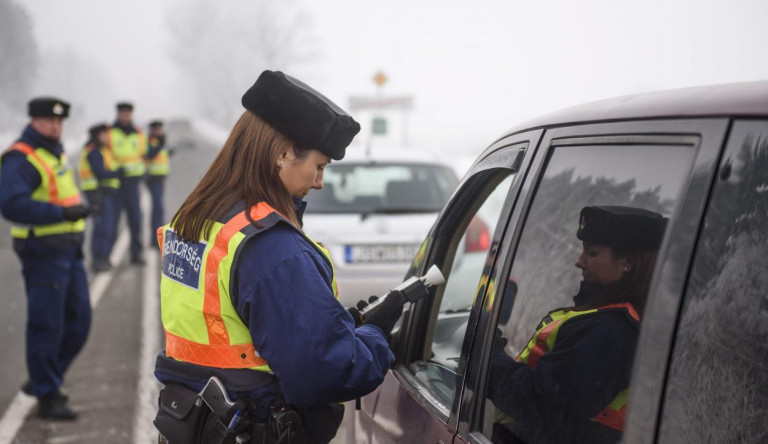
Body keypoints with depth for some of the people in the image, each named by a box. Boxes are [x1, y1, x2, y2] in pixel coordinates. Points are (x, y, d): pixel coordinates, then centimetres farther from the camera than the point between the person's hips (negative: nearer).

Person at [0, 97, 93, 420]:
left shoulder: (56, 152, 16)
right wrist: (62, 212, -32)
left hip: (68, 251, 9)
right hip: (42, 252, -9)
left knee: (78, 319, 12)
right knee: (47, 326, -3)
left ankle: (42, 380, 27)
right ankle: (48, 397, 7)